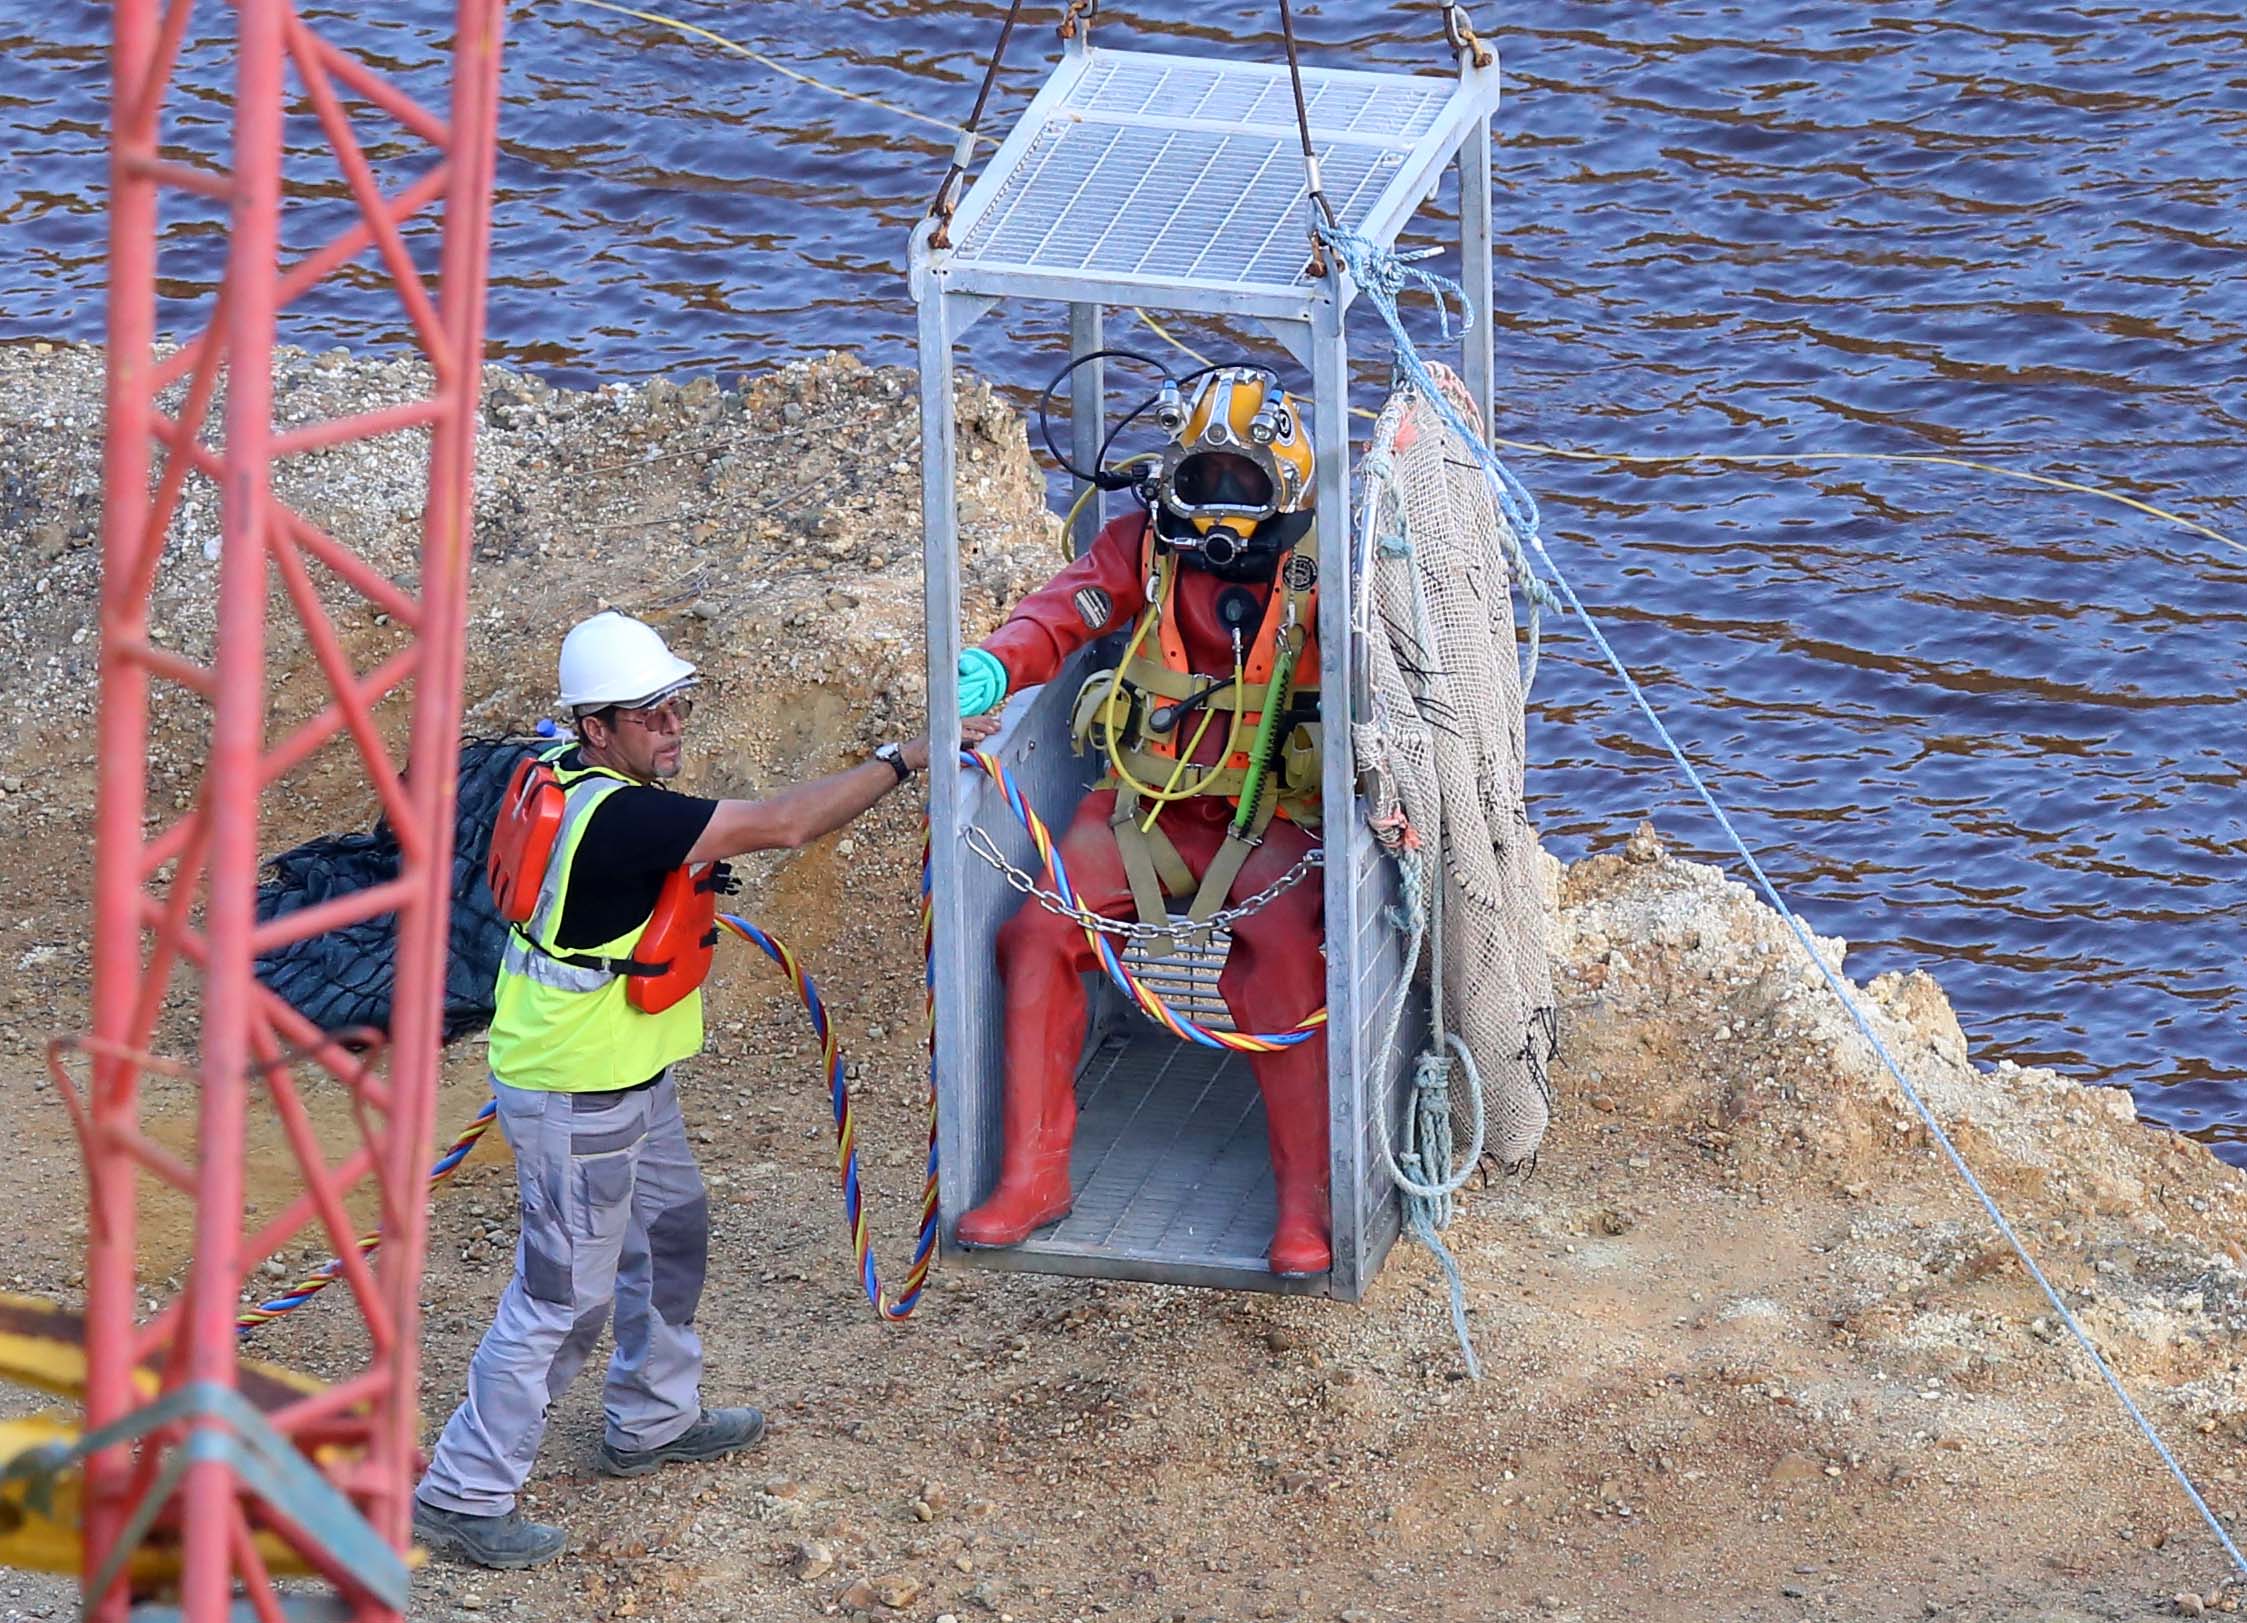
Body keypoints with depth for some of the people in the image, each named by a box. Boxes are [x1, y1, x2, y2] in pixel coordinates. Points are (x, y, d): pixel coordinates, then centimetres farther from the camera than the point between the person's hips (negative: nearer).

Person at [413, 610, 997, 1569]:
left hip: (628, 1077, 10)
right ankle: (463, 1495, 7)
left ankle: (652, 1420, 45)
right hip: (576, 1102, -10)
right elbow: (783, 825, -30)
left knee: (669, 1231, 26)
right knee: (566, 1294, -1)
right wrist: (903, 759, -23)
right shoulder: (615, 818, -31)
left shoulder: (563, 776, -1)